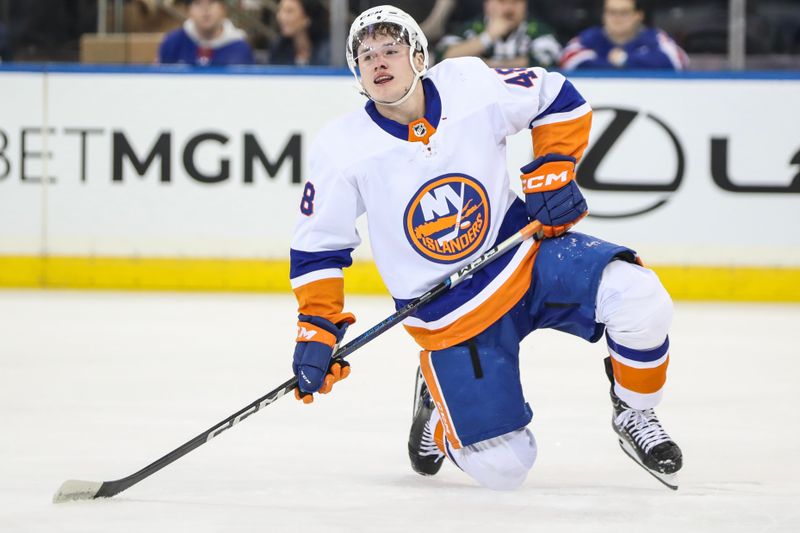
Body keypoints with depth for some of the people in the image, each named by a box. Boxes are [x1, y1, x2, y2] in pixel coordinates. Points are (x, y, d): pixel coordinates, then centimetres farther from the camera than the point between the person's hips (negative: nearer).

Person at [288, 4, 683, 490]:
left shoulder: (472, 86, -11)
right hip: (449, 315, -1)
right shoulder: (343, 149, -11)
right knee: (501, 467, -8)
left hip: (526, 254, 1)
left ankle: (634, 415, 0)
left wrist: (553, 171, -6)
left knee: (639, 301, -27)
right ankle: (439, 397, 26)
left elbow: (560, 100, 5)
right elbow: (318, 246, -1)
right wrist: (317, 330, -6)